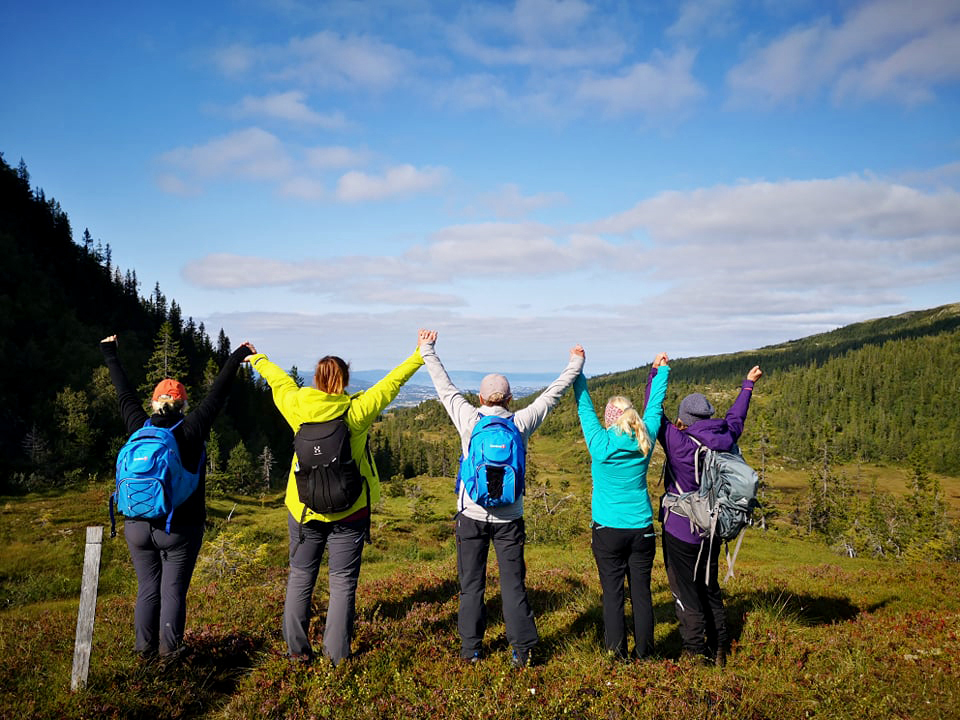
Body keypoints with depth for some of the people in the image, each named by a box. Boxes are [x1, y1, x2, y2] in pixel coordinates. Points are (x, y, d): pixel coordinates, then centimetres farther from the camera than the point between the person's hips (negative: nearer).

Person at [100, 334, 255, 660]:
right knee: (173, 590, 6)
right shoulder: (191, 432, -11)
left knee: (147, 588, 14)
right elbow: (216, 396, -7)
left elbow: (124, 394, 11)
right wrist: (236, 358, 0)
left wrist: (110, 356, 25)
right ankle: (169, 649, 13)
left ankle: (144, 646, 23)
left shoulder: (139, 428, -1)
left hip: (137, 526, 4)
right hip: (179, 529, -4)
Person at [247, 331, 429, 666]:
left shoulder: (297, 408, -7)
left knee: (300, 578, 16)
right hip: (349, 511, -2)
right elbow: (390, 384, -5)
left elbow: (280, 380, 12)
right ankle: (337, 654, 13)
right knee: (343, 582, 8)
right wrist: (419, 355, 5)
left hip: (304, 509, 2)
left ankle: (297, 649, 24)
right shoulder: (356, 412, -14)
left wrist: (258, 359, 32)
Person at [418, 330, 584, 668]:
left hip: (472, 515, 0)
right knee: (513, 584, 7)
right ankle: (522, 649, 9)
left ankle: (471, 648, 18)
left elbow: (444, 386, 4)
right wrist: (575, 364, 19)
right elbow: (552, 394, 6)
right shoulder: (521, 422, -5)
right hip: (509, 518, 0)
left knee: (471, 584, 11)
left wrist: (427, 350, 16)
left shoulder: (469, 420, -7)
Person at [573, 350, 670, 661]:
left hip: (609, 531, -3)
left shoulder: (601, 444, -9)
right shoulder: (644, 441, -2)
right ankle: (644, 651, 18)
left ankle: (617, 653, 10)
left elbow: (585, 407, 1)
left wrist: (577, 370, 10)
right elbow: (655, 406, 11)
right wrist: (662, 370, 24)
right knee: (641, 591, 9)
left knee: (613, 593, 4)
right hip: (642, 530, 3)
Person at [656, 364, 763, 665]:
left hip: (680, 531, -6)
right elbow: (735, 418, 17)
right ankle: (718, 650, 28)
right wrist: (748, 385, 32)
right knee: (710, 590, 19)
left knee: (685, 594, 3)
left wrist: (656, 373, -1)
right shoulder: (724, 440, -4)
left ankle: (695, 654, 8)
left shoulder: (679, 443, -19)